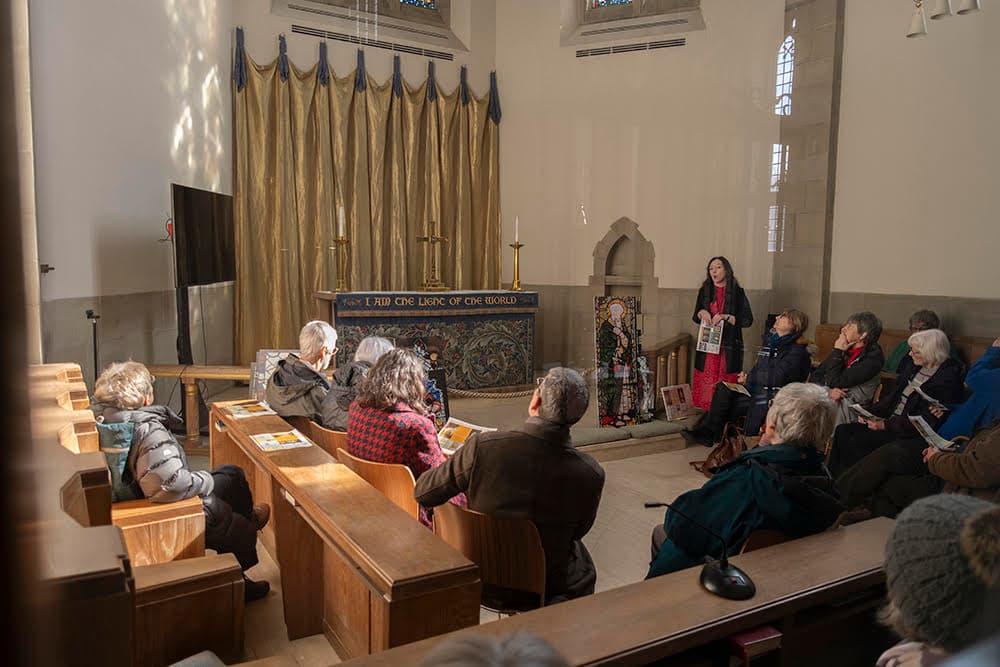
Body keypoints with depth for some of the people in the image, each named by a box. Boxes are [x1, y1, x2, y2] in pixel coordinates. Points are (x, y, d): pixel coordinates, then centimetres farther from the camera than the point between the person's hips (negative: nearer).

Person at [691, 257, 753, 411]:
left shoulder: (737, 292, 1)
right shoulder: (704, 291, 10)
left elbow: (748, 320, -3)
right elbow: (695, 317, 17)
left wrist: (725, 317, -14)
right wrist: (701, 313, -5)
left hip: (729, 347, -3)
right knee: (706, 384, -1)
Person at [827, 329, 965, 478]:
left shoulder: (946, 380, -14)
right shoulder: (912, 366, 11)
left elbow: (926, 422, -18)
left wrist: (886, 425, -20)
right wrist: (871, 413, 1)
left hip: (910, 434, -8)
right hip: (892, 420, 8)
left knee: (858, 440, -26)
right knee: (842, 431, -11)